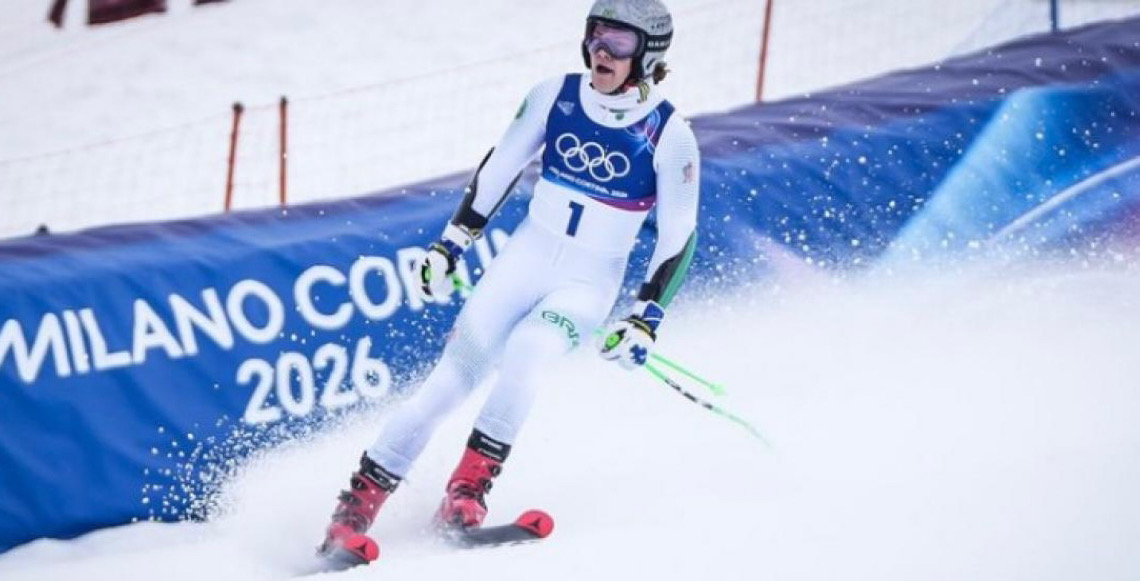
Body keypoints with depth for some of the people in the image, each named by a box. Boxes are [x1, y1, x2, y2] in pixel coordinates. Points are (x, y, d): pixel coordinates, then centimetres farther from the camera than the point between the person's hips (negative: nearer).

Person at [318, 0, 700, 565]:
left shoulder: (669, 137, -10)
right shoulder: (554, 97, -3)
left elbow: (679, 238, -5)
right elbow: (498, 169, 9)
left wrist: (646, 318, -13)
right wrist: (450, 244, 8)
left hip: (589, 283, -2)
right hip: (526, 257, 2)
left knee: (524, 348, -32)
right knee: (454, 373, -11)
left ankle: (468, 489, -26)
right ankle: (357, 504, -9)